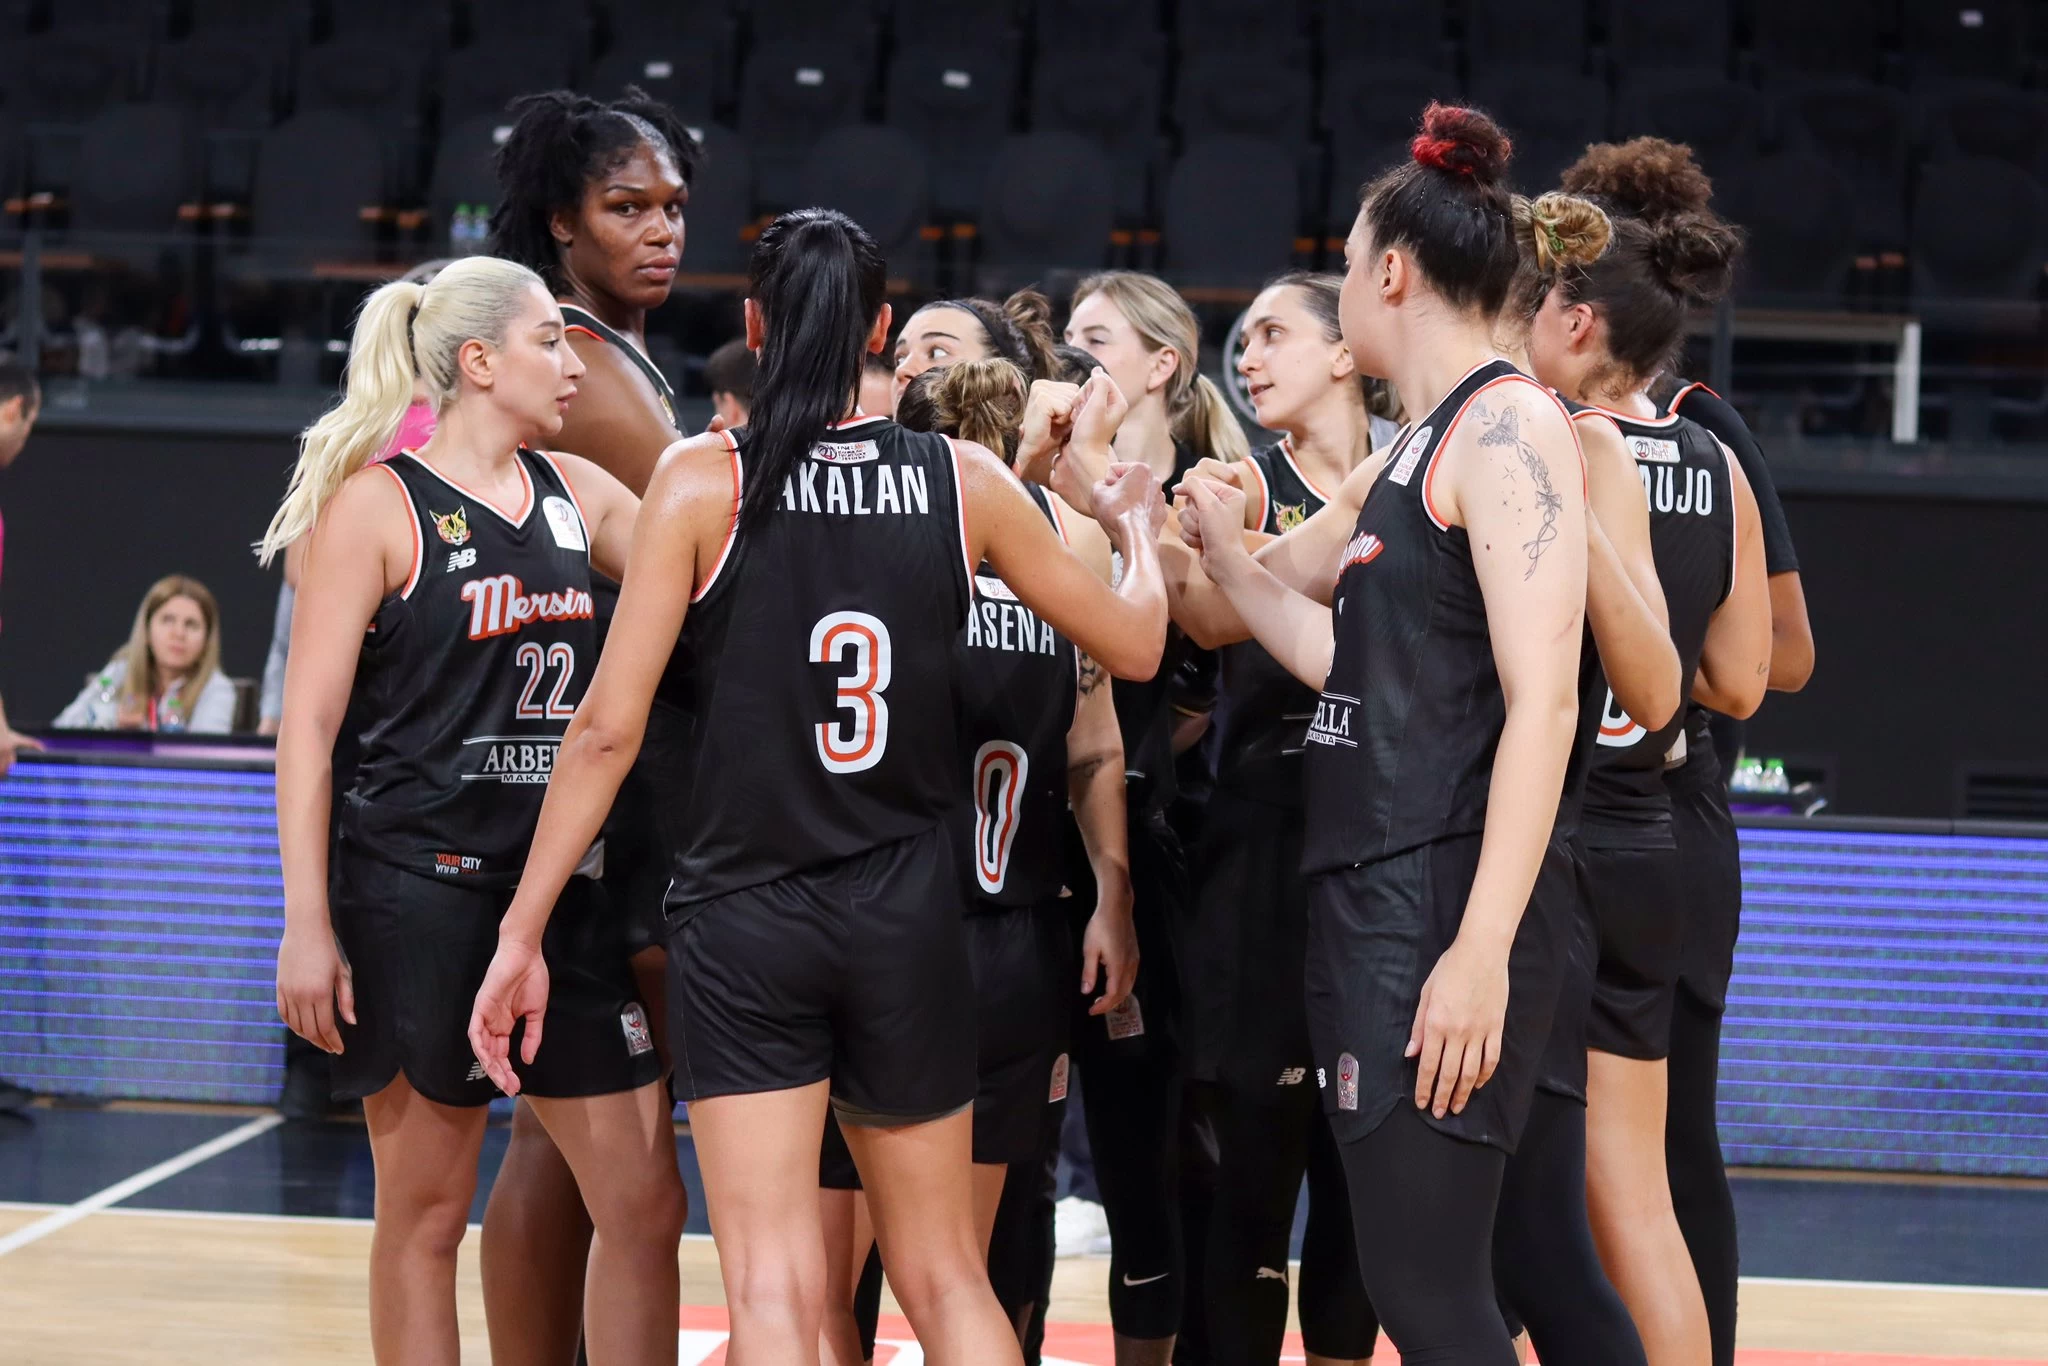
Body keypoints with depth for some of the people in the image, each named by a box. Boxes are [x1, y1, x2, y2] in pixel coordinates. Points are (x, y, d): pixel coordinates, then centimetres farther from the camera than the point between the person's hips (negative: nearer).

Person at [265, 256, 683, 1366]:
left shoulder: (575, 494, 12)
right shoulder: (377, 505, -6)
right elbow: (307, 728, -8)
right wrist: (308, 926, -14)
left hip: (561, 890, 6)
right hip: (417, 890, -6)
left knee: (646, 1204, 2)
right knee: (425, 1212, 3)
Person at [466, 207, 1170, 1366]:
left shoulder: (704, 481, -7)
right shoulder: (964, 483, 1)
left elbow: (609, 728, -10)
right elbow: (1136, 643, 12)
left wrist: (522, 933, -3)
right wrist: (1134, 515, 33)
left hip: (743, 922, -3)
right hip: (908, 920, 3)